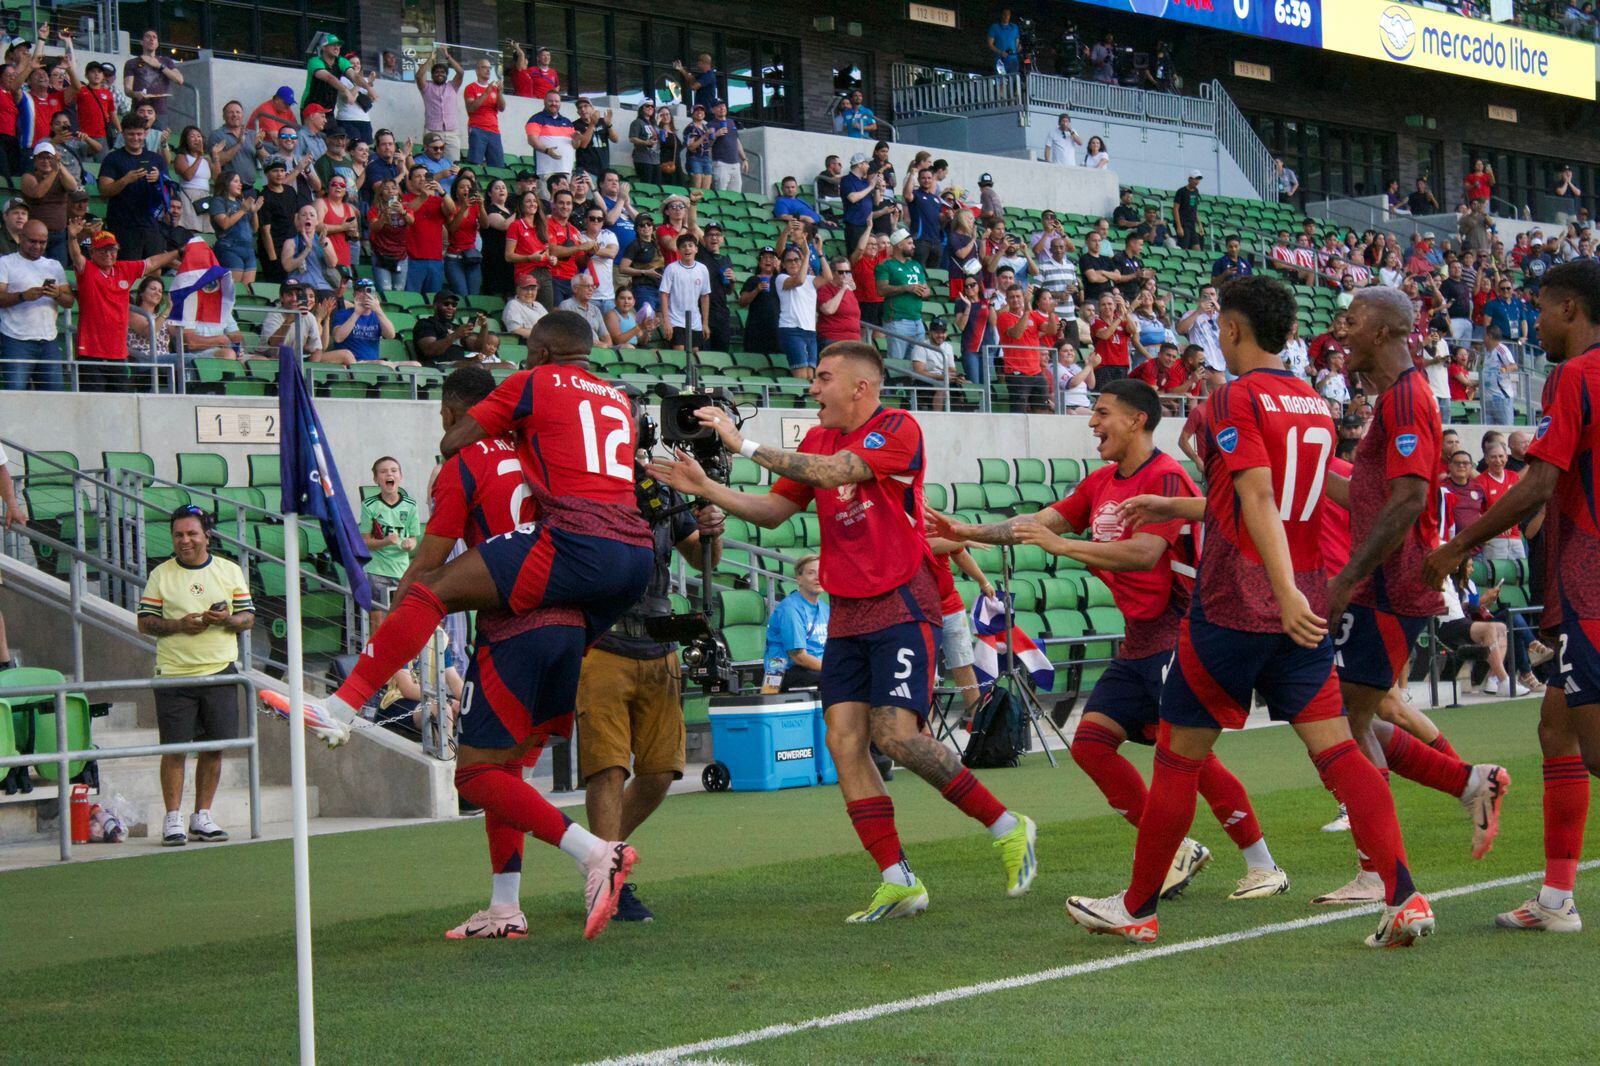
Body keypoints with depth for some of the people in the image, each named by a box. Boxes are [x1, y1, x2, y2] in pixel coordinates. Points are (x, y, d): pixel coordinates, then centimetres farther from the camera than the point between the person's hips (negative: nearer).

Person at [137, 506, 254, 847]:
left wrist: (227, 620, -12)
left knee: (213, 747, 3)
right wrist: (178, 625, -13)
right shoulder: (160, 575, 6)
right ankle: (173, 819, 2)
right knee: (174, 748, -4)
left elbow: (248, 618, 9)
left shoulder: (230, 571, 9)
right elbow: (145, 622, 4)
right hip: (174, 675, -2)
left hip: (219, 672, 2)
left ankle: (202, 817, 13)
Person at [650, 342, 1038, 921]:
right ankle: (898, 880, -1)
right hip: (846, 615, 7)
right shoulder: (818, 439, 14)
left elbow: (830, 473, -24)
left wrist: (743, 444, -20)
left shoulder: (899, 429, -10)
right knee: (843, 740, -5)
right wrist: (704, 488, 5)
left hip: (901, 607, -7)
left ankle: (1007, 827, 0)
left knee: (896, 734, -17)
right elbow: (774, 510, 17)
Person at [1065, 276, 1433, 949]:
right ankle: (1404, 898, -14)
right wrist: (1176, 509, 34)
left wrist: (1285, 593, -30)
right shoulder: (1313, 403, 15)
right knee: (1335, 748, 0)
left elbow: (1259, 499, -21)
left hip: (1234, 608, -6)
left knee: (1179, 755, 6)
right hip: (1303, 606, 6)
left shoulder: (1234, 399, -9)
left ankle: (1137, 909, 16)